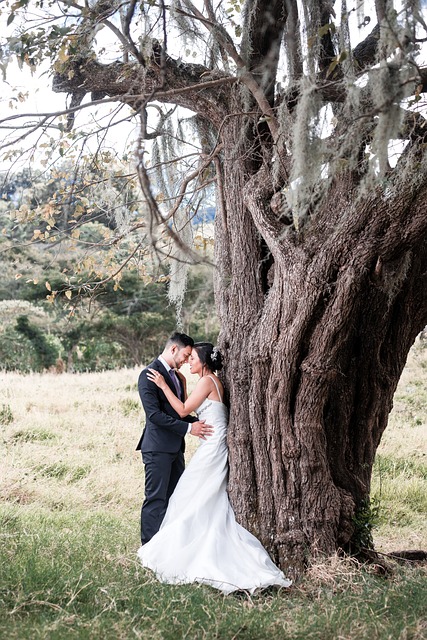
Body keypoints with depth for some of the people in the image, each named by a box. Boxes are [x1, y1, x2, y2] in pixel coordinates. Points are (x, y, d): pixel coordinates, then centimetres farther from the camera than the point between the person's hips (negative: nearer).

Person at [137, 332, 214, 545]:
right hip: (158, 448, -9)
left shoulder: (177, 376, 15)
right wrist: (188, 428, -20)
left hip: (175, 447, 9)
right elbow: (154, 414, -21)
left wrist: (197, 423, 3)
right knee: (156, 499, -4)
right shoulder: (149, 374, -13)